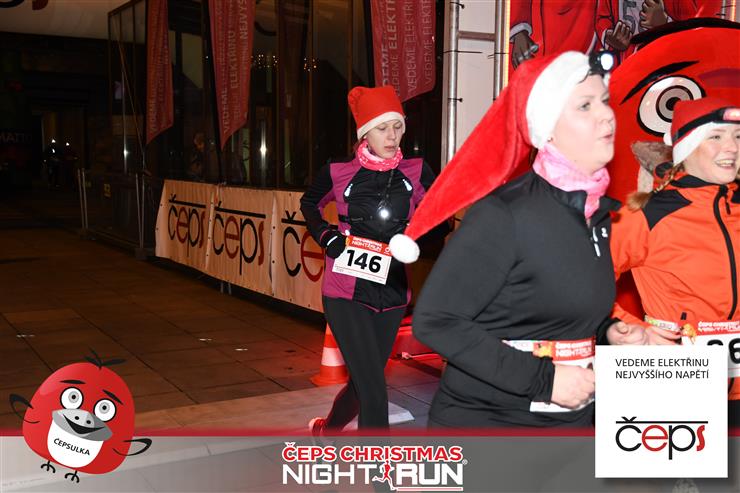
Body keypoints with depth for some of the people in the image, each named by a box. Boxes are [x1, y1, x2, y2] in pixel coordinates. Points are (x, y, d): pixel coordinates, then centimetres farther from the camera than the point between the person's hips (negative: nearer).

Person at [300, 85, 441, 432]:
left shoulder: (415, 173, -1)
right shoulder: (339, 173, -4)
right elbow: (309, 203, 16)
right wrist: (325, 235, -1)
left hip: (391, 293, 4)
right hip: (346, 292, -3)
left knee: (363, 383, 18)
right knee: (373, 391, -11)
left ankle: (326, 429, 47)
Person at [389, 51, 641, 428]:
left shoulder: (598, 211, 3)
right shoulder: (503, 214, -20)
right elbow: (435, 321, -22)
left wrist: (605, 331, -3)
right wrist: (541, 380, -23)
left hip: (573, 416, 7)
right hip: (484, 418, -7)